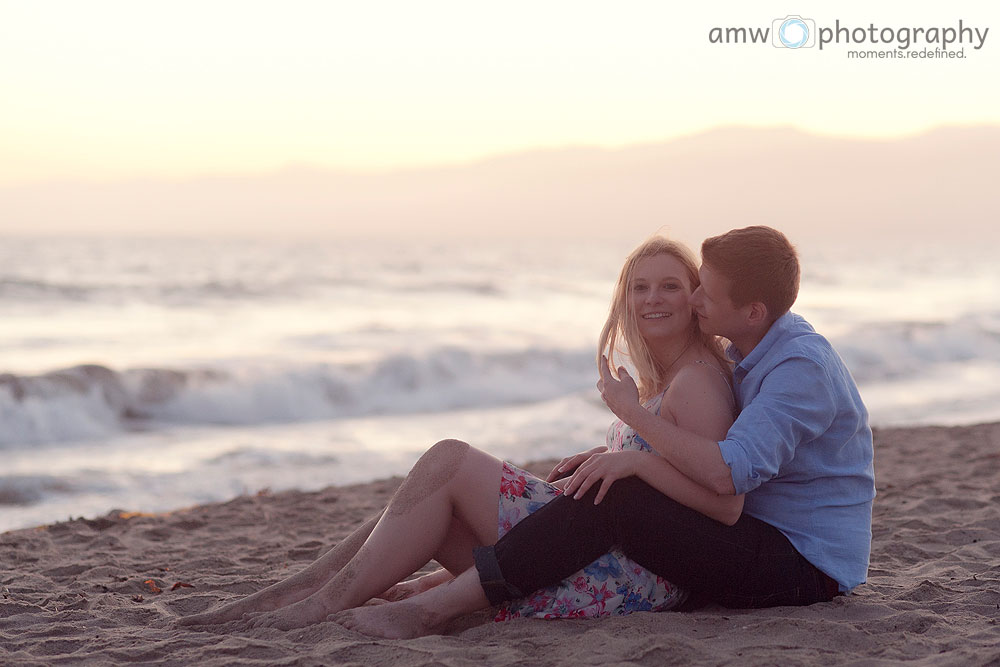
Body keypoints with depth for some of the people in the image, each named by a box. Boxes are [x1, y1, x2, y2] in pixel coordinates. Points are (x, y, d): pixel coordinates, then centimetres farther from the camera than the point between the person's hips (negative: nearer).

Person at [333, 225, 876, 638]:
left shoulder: (801, 365, -20)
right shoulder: (750, 353, 11)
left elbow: (725, 473, -30)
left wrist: (632, 412, -18)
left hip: (804, 568, -10)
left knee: (614, 498, -23)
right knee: (609, 479, 10)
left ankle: (434, 608, -23)